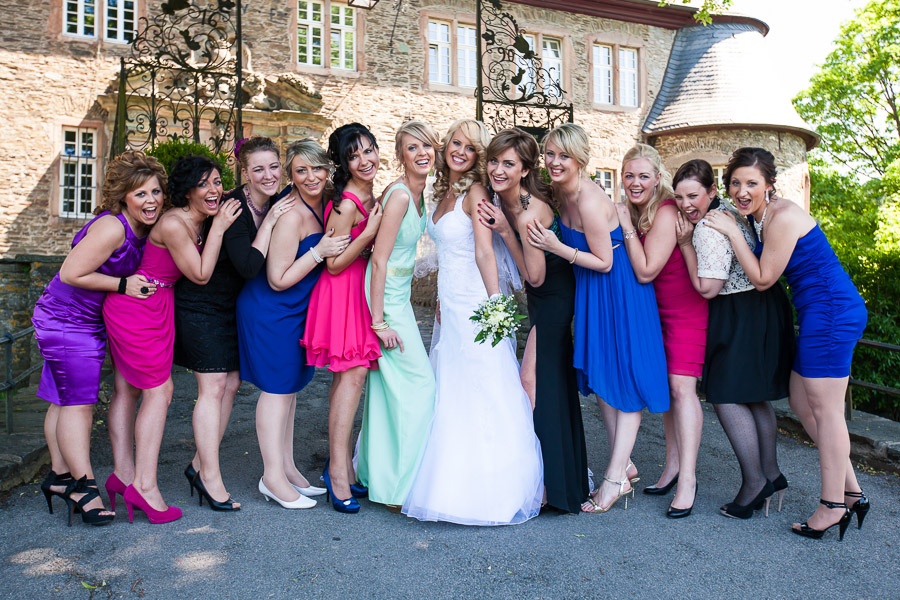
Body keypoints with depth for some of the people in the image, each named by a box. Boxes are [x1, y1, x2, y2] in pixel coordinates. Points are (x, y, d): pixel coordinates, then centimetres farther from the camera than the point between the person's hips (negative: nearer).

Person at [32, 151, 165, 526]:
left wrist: (148, 283, -4)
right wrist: (123, 284, -22)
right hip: (67, 322, -9)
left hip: (89, 322, 9)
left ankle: (59, 477, 26)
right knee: (79, 401, -7)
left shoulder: (144, 228, 1)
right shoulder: (111, 227, -25)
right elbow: (71, 274, -24)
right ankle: (84, 485, -1)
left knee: (66, 400, 15)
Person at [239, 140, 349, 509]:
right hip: (271, 310, -9)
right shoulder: (292, 215, -23)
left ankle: (287, 467, 26)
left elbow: (335, 251, 14)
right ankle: (273, 477, 10)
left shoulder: (321, 203, 2)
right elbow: (278, 279, -21)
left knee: (291, 385, 14)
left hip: (296, 309, 9)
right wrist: (319, 252, -25)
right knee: (278, 386, -2)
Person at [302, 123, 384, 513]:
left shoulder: (370, 198, 10)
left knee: (348, 375, 11)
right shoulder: (346, 204, -17)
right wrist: (369, 232, -21)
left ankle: (342, 466, 21)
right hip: (342, 293, -9)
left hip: (360, 290, 9)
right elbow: (334, 265, -17)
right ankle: (338, 471, -5)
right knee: (354, 373, -12)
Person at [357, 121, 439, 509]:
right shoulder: (399, 195, -18)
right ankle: (402, 487, 9)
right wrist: (379, 321, -21)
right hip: (386, 300, -9)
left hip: (397, 297, 9)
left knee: (388, 387, 15)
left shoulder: (419, 193, 10)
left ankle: (376, 472, 30)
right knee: (418, 385, -4)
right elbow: (379, 259, -21)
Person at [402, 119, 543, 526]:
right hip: (450, 305, 9)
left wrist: (495, 301, -22)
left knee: (482, 394, -3)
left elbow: (484, 252, -16)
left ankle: (490, 486, 8)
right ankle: (456, 480, 25)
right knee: (450, 396, 13)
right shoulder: (443, 192, 14)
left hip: (475, 303, -9)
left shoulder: (474, 192, -8)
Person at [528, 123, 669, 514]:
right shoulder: (561, 191, 1)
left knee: (623, 378, 2)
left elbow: (604, 262, -20)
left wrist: (556, 247, -25)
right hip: (591, 290, 10)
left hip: (618, 289, -9)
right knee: (599, 374, 15)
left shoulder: (589, 200, -25)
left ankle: (616, 476, 12)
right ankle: (624, 464, 28)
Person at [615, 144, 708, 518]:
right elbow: (633, 270, 4)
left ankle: (688, 477, -5)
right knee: (664, 385, 8)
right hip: (657, 308, 7)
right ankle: (673, 465, 18)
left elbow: (646, 270, -23)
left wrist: (626, 225, -19)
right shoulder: (632, 212, 4)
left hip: (686, 308, -7)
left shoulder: (666, 211, -19)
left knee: (682, 386, -11)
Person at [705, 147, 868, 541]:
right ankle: (851, 492, 23)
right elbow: (763, 275, 14)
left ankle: (834, 505, 7)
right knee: (801, 401, 13)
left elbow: (763, 279, -14)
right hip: (822, 315, 10)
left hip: (830, 313, -10)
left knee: (824, 408, -4)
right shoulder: (760, 216, 11)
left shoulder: (782, 218, -18)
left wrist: (732, 232, -14)